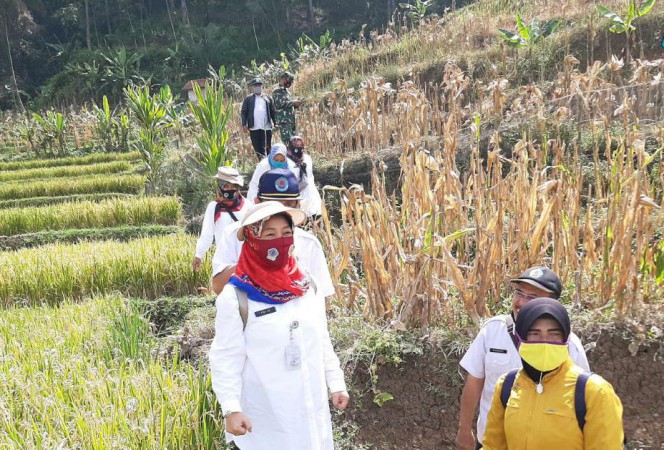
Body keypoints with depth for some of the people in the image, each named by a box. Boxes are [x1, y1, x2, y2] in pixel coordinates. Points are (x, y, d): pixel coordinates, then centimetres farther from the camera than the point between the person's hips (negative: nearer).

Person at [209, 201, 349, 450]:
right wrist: (231, 408, -18)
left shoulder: (307, 287, 1)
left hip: (312, 404, 5)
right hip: (266, 412, -5)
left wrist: (336, 383, 10)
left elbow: (322, 341, 10)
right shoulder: (235, 297, -15)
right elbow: (225, 357, -13)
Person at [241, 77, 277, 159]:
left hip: (267, 127, 0)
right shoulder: (248, 99, 10)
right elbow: (243, 112, 5)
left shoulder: (268, 99, 13)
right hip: (254, 128, 0)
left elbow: (273, 112, 10)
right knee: (258, 148, 0)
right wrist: (244, 124, -6)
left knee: (268, 147, 2)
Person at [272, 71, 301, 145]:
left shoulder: (287, 91, 22)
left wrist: (296, 105, 8)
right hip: (284, 121, -9)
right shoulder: (277, 91, -5)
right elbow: (281, 103, -19)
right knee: (287, 142, -15)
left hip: (291, 121, 9)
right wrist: (293, 102, -10)